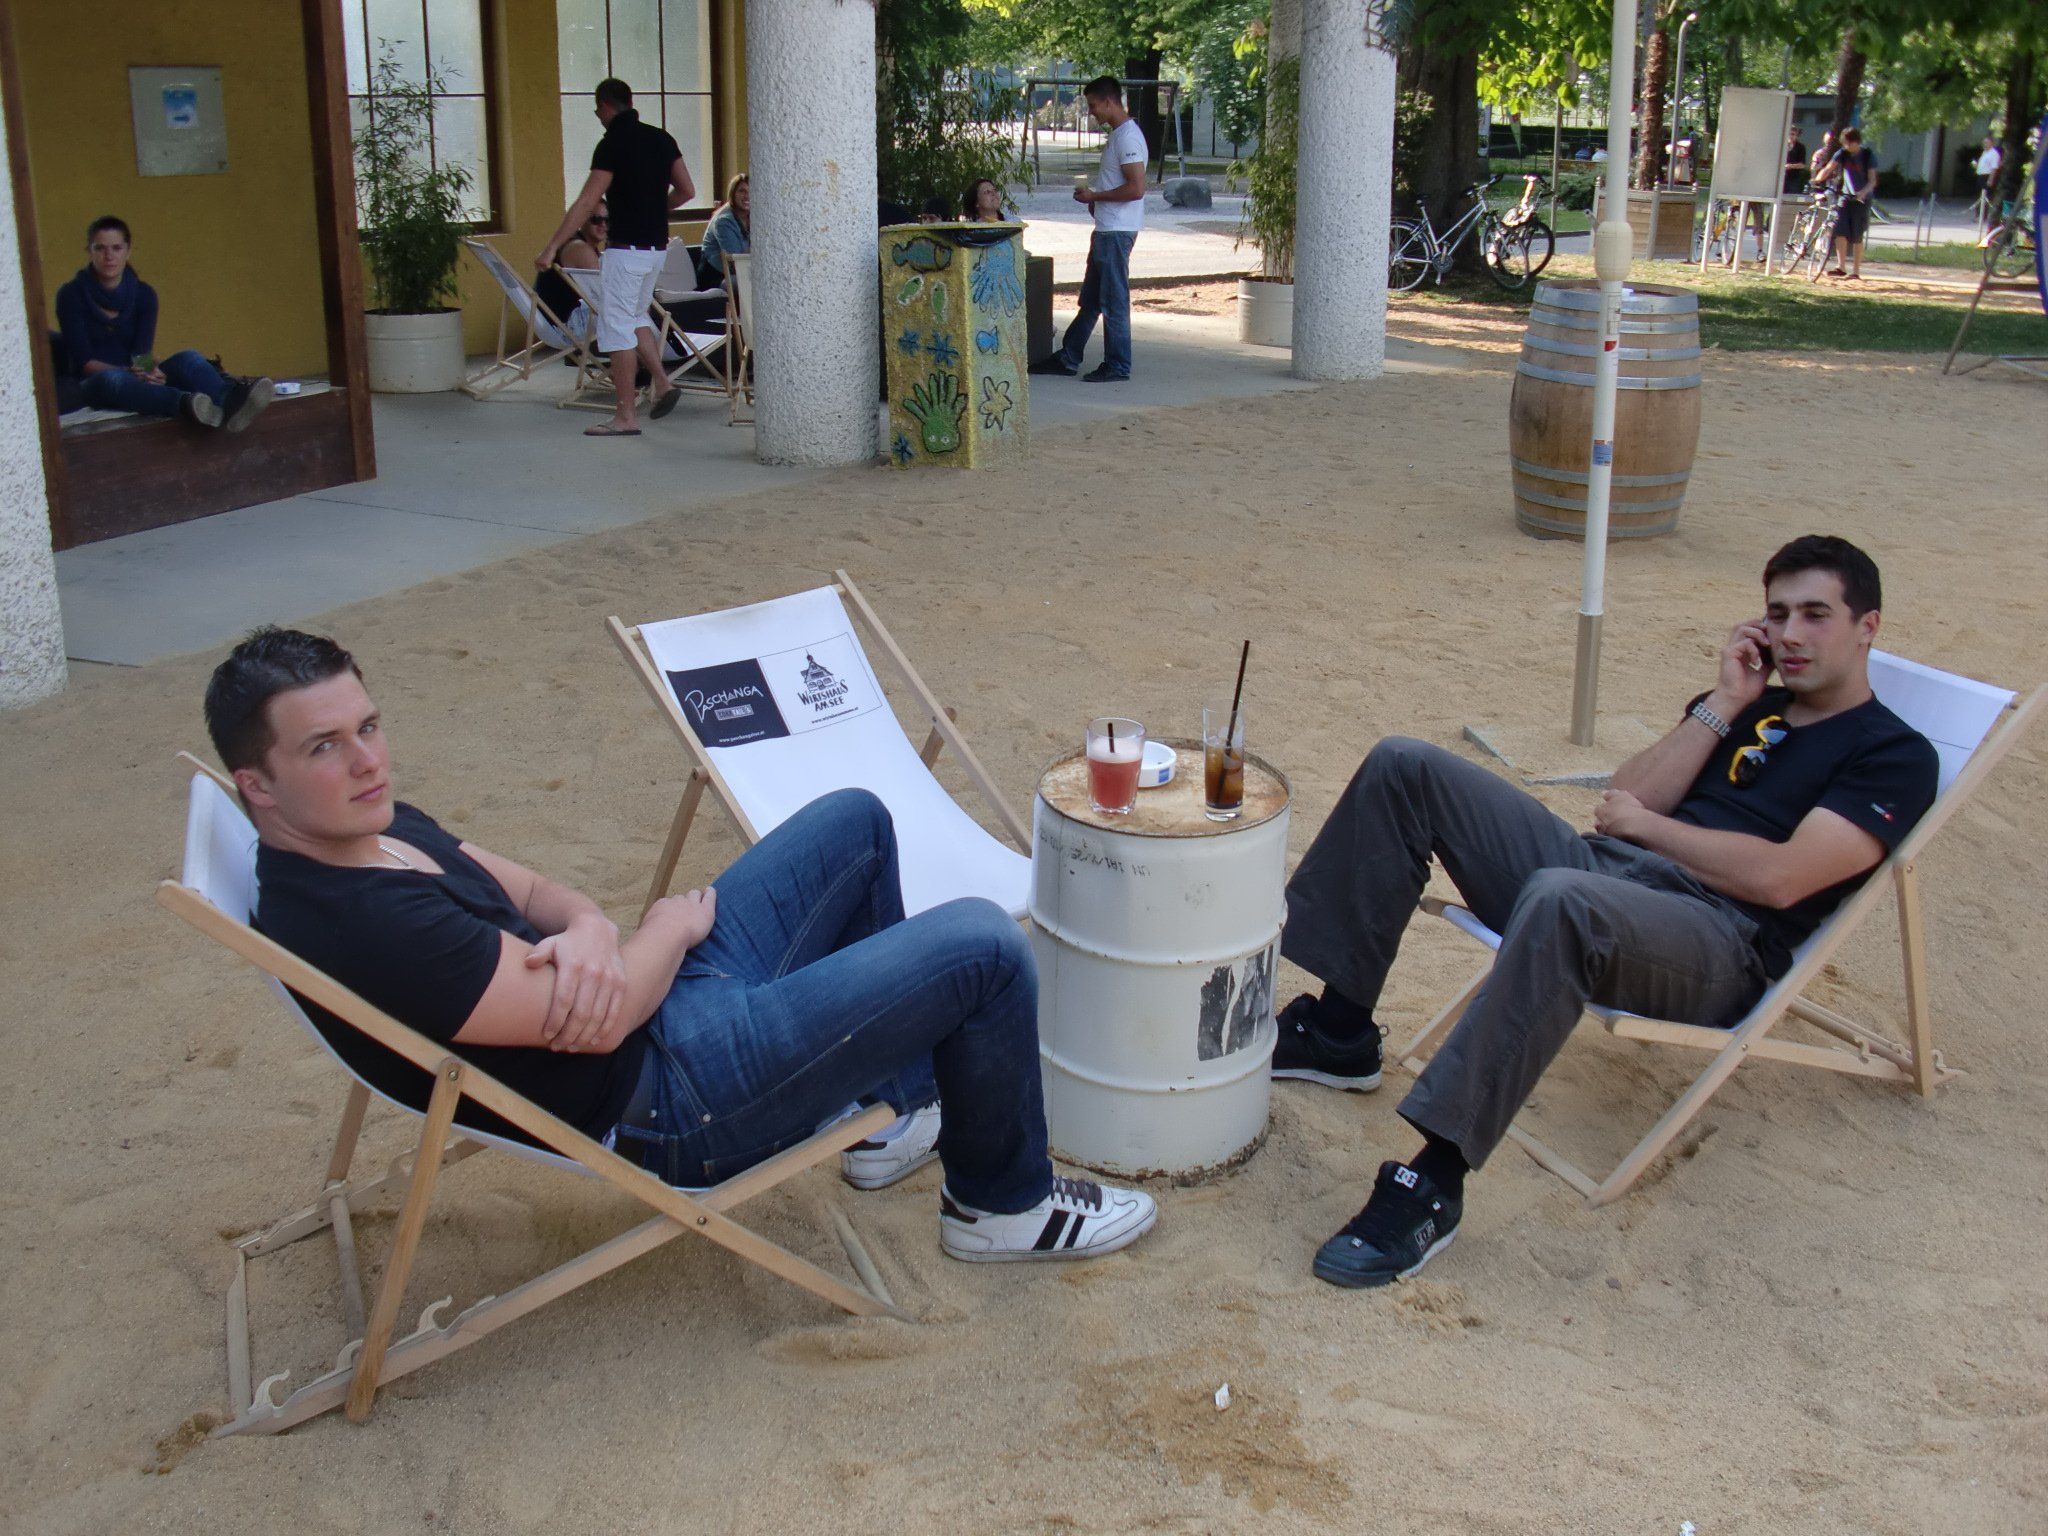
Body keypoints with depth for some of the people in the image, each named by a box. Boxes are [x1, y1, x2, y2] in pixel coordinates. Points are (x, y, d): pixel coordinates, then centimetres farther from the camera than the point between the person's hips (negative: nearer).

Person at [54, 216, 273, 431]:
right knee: (111, 379, -39)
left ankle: (230, 399, -63)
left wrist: (147, 370, -30)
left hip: (138, 378, 3)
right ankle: (185, 404, -71)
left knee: (187, 358, -26)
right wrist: (128, 371, -28)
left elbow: (142, 352, -5)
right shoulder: (72, 295, -2)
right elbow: (83, 360, -10)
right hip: (94, 384, -3)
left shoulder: (144, 294, 6)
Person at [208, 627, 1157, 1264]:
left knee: (856, 822, 22)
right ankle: (1006, 1201, 16)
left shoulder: (370, 826, 0)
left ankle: (894, 1113, 32)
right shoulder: (351, 923, -31)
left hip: (668, 986, 10)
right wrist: (676, 923, -8)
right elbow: (599, 1022, -29)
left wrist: (586, 928, -14)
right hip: (669, 1101, -10)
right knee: (984, 949, -11)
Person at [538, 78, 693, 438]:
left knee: (617, 326, -2)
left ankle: (625, 417, -1)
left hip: (626, 248, -8)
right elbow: (687, 190, 10)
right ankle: (662, 383, 9)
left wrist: (551, 247, -17)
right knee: (635, 316, 23)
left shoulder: (612, 144, -13)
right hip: (658, 246, 8)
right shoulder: (661, 139, 7)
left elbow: (586, 203, -18)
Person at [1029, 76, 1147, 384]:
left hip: (1117, 231, -10)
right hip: (1106, 229, 10)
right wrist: (1095, 199, 10)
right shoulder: (1116, 134, 15)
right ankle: (1067, 358, 22)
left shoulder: (1128, 137, -16)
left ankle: (1118, 367, 3)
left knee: (1114, 301, -4)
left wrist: (1094, 196, -15)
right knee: (1090, 299, 15)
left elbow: (1136, 188, -23)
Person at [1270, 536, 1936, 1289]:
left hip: (1718, 945, -8)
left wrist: (1642, 823, 0)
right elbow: (1627, 798, 11)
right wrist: (1724, 704, 6)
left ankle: (1433, 1183, -37)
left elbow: (1778, 878, -12)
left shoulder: (1894, 756, 4)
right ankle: (1339, 1031, -1)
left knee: (1561, 901, -42)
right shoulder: (1749, 706, 25)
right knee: (1405, 769, -4)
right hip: (1602, 866, 8)